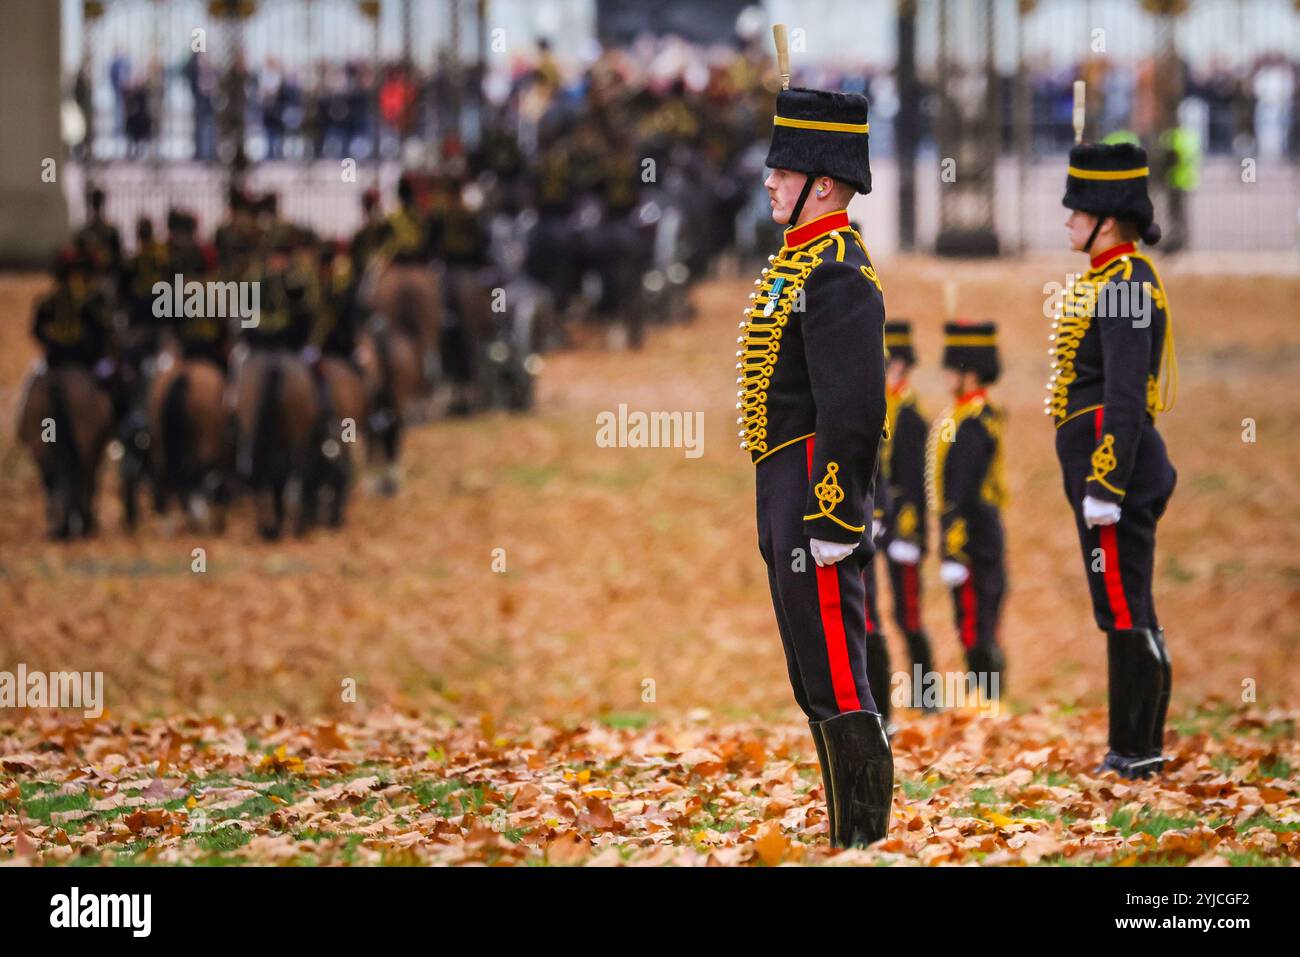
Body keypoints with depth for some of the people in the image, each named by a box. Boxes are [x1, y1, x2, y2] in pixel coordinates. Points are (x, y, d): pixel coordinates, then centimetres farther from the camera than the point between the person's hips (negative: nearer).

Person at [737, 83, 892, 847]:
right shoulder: (803, 263, 16)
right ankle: (851, 838, 19)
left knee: (836, 684, -7)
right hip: (787, 495, 11)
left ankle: (863, 845, -4)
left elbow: (854, 410, -21)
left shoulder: (837, 274, -16)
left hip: (815, 495, -11)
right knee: (818, 680, 14)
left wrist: (832, 520, -23)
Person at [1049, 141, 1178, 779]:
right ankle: (1142, 747, 18)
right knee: (1130, 610, 13)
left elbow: (1124, 396, -21)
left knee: (1124, 610, -6)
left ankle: (1134, 751, -4)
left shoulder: (1124, 284, -16)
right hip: (1112, 469, 11)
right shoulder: (1110, 279, 16)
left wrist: (1104, 488, -22)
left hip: (1114, 464, -11)